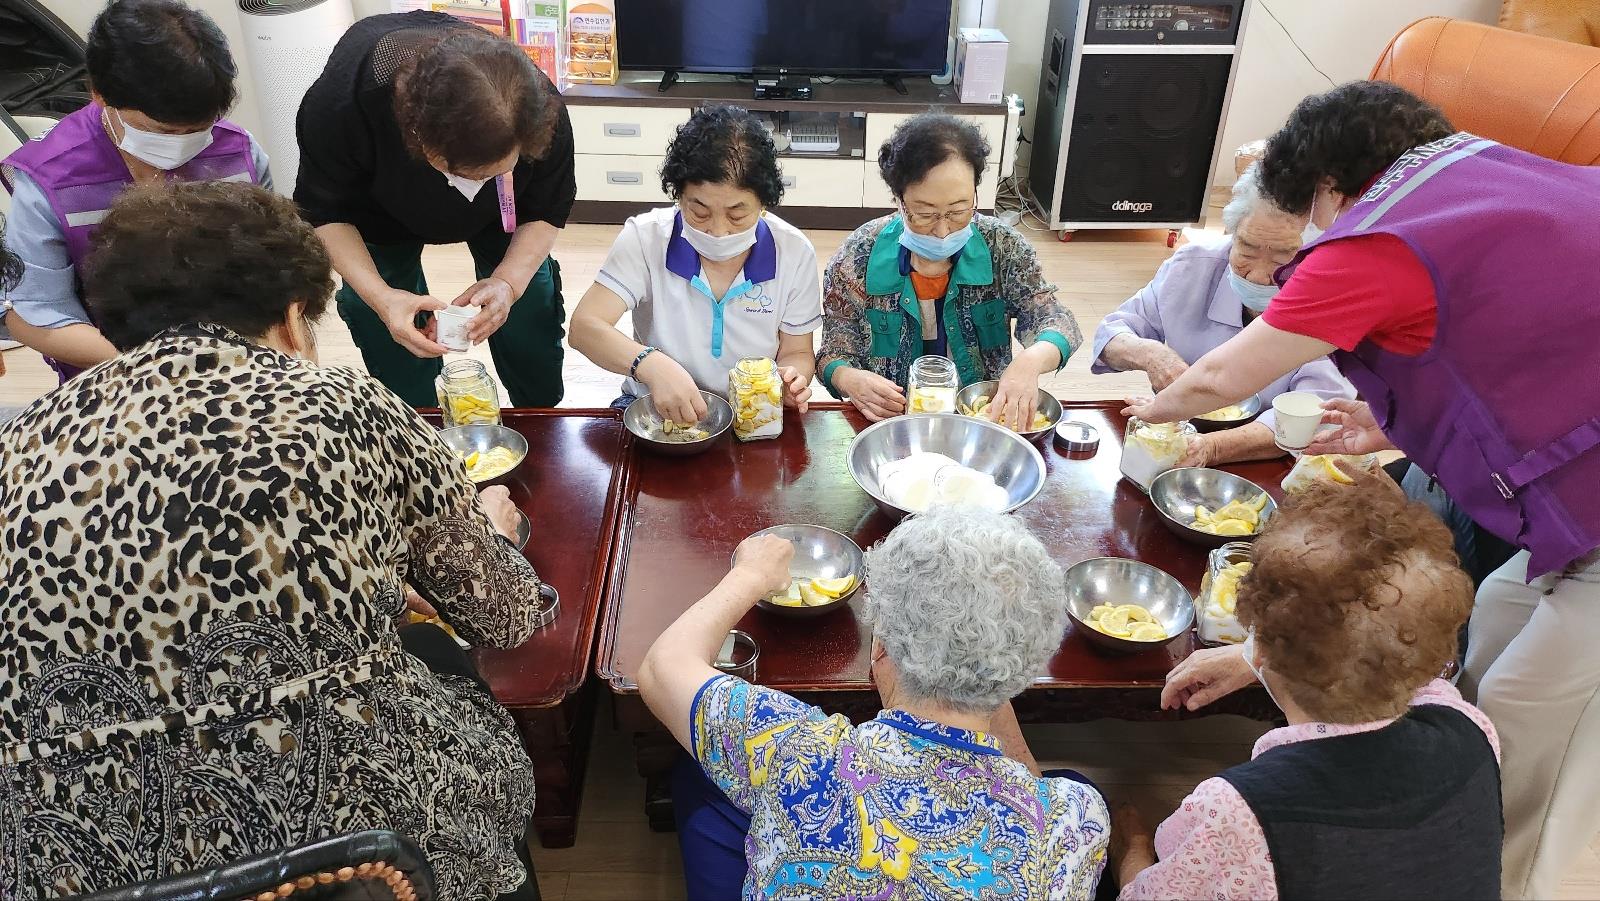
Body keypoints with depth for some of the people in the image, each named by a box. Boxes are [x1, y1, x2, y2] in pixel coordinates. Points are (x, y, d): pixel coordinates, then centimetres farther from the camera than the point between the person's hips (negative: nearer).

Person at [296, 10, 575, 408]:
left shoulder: (542, 114, -39)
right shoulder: (338, 102, -43)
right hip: (382, 210, -1)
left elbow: (546, 211, -20)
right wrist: (379, 296, -42)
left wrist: (509, 281, -40)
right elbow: (325, 211, -25)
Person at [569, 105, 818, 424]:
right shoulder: (645, 238, -11)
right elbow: (584, 327, -18)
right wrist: (650, 364, -38)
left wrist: (792, 380, -22)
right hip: (653, 409, -1)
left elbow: (797, 352, 3)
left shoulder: (794, 253, -7)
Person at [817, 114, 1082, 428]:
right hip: (889, 420, -1)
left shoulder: (1002, 246, -5)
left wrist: (1030, 361, -28)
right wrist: (849, 379, -28)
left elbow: (1052, 319, -5)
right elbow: (834, 354, -4)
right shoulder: (858, 257, -9)